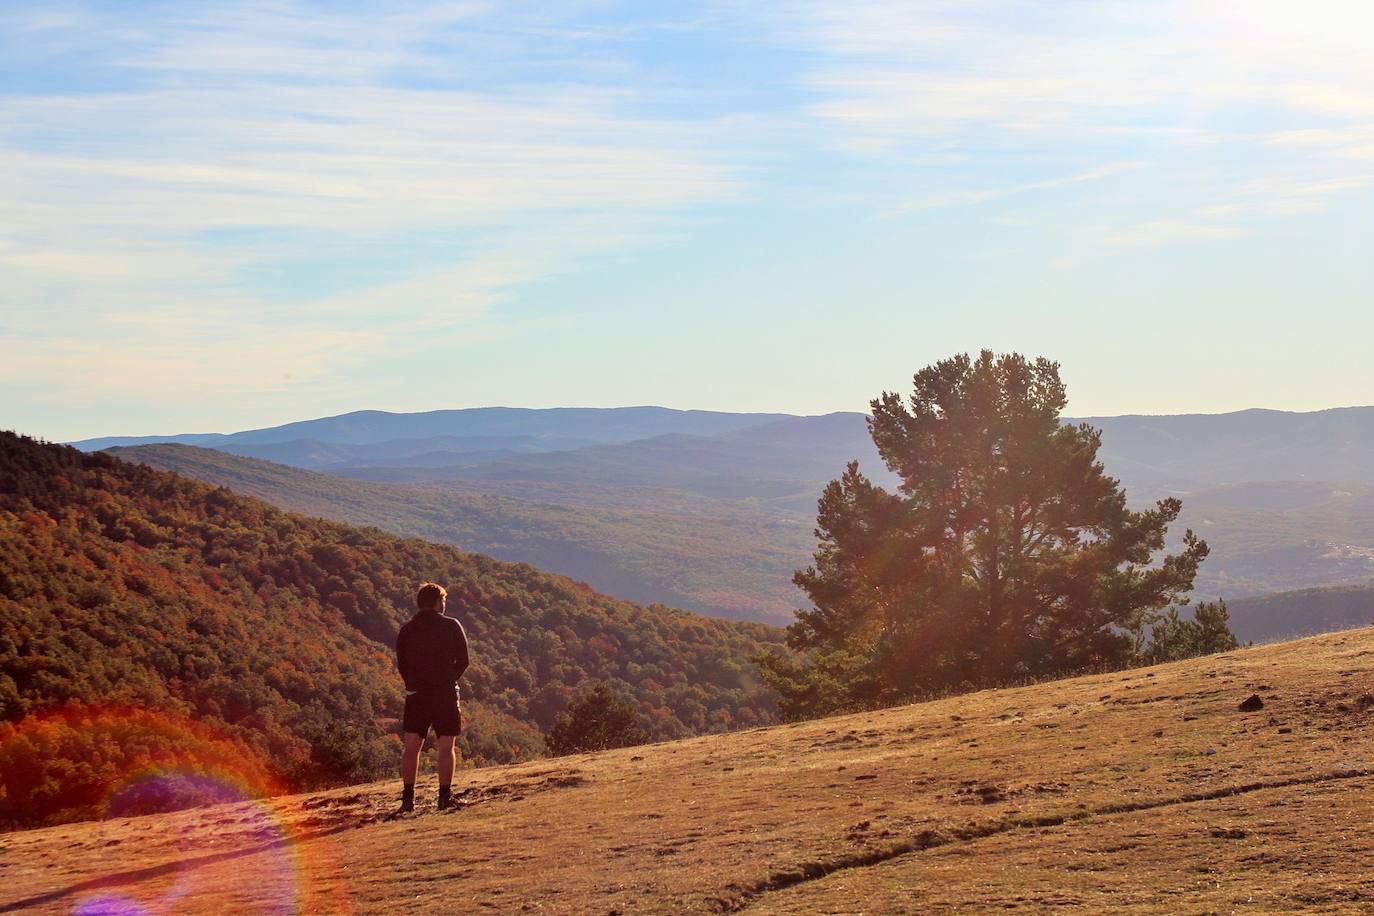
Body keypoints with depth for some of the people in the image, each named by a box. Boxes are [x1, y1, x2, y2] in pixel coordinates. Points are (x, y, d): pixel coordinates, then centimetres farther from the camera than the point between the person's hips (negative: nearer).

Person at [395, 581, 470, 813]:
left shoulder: (406, 630, 5)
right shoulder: (452, 626, -3)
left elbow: (401, 664, 7)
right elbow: (463, 661, 0)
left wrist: (415, 684, 13)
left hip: (416, 694, 2)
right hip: (446, 694, -2)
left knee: (412, 747, 6)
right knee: (446, 747, 2)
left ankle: (408, 797, 2)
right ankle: (445, 797, -1)